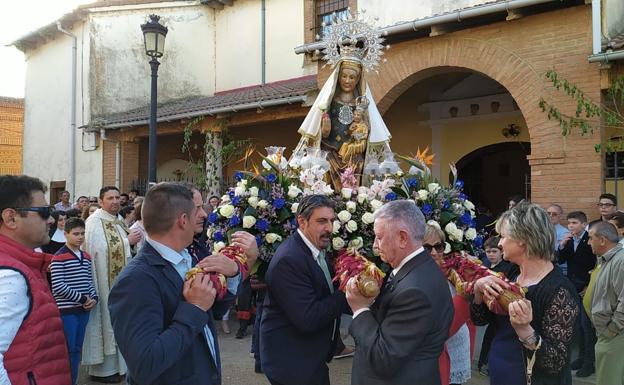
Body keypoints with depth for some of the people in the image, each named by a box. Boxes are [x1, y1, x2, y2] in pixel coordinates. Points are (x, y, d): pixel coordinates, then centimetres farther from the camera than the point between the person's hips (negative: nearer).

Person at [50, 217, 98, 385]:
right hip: (67, 311, -6)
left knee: (77, 349, 13)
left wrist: (93, 298, -3)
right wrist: (82, 298, -14)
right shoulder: (59, 258, -10)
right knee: (67, 350, -2)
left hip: (83, 310, 7)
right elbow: (58, 286, -16)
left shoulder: (86, 257, 11)